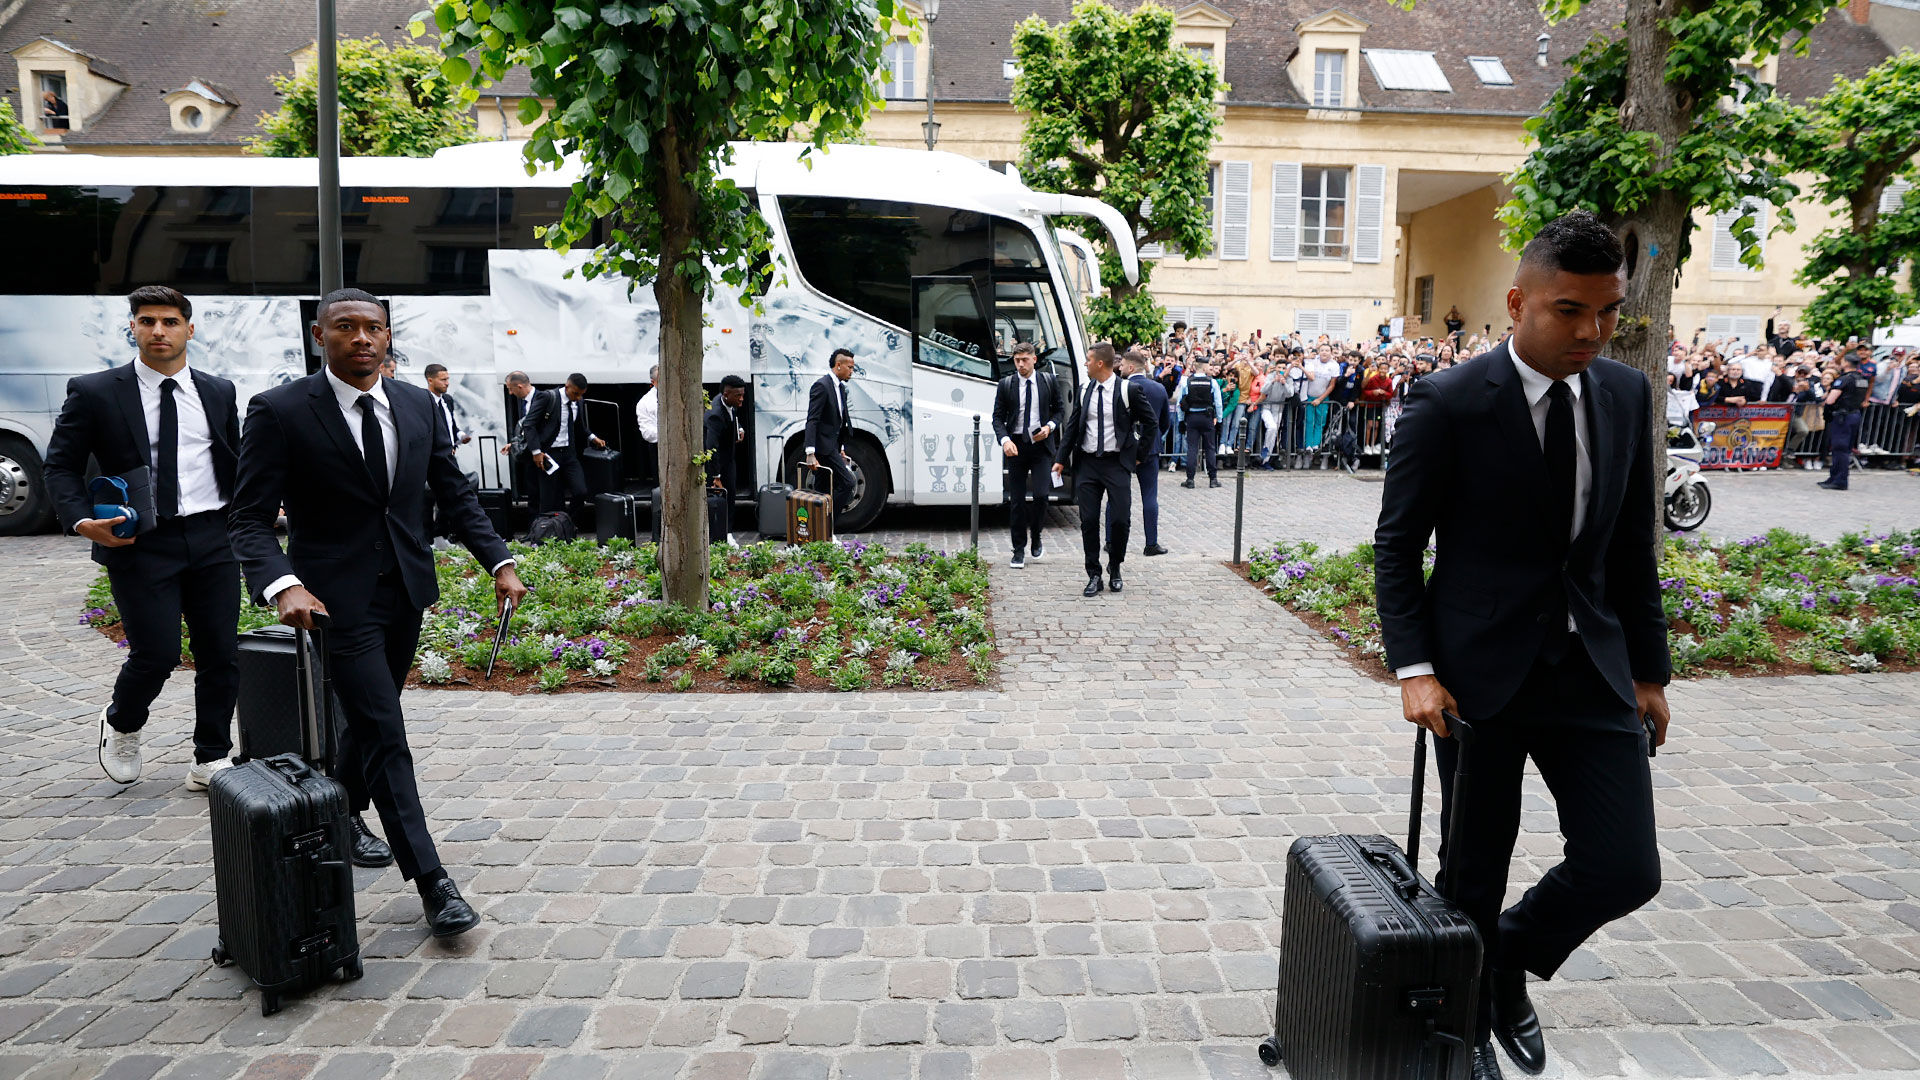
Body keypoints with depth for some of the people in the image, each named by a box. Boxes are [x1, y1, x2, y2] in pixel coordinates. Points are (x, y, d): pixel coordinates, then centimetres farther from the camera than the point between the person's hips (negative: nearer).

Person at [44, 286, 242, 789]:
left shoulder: (219, 392, 10)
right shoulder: (93, 392, 0)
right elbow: (61, 467, 2)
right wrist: (82, 521, -15)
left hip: (213, 539, 3)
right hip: (140, 541, -3)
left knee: (221, 655, 3)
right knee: (156, 654, -6)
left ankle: (211, 761, 17)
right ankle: (121, 724, 28)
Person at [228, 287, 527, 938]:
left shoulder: (418, 406, 3)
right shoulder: (280, 412, -11)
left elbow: (454, 494, 8)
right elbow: (250, 516, -12)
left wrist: (499, 563, -3)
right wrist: (282, 585, -30)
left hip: (406, 591, 6)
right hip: (340, 598, -5)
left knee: (370, 718, 21)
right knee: (385, 736, -8)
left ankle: (347, 817, 46)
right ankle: (431, 883, -4)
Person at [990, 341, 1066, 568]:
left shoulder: (1049, 381, 4)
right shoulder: (1005, 384, 3)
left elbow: (1060, 408, 12)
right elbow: (998, 417, 2)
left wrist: (1050, 426, -7)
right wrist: (1005, 440, -16)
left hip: (1041, 445, 0)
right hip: (1016, 446, 1)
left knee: (1040, 494, -12)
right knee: (1017, 500, 3)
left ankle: (1036, 539, 13)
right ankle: (1019, 550, 12)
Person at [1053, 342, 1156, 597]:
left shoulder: (1127, 390, -5)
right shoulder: (1085, 391, 7)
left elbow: (1150, 422, 2)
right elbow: (1072, 425, 12)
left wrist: (1139, 455, 1)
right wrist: (1061, 459, 7)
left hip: (1116, 463, -3)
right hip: (1087, 463, 3)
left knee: (1120, 519, -5)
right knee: (1088, 521, 1)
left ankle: (1115, 569, 19)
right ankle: (1094, 576, 10)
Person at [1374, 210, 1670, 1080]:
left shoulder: (1627, 396, 4)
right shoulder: (1447, 404, -12)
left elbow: (1633, 546, 10)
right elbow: (1398, 544, -8)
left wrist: (1648, 669, 11)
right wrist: (1414, 668, -16)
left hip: (1591, 669, 5)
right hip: (1479, 673, -4)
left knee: (1626, 869, 0)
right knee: (1472, 875, 9)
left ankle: (1508, 961, 31)